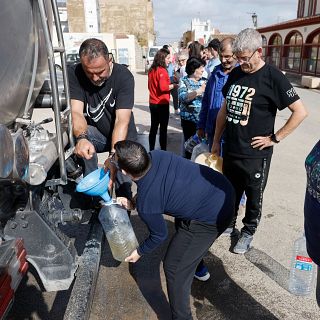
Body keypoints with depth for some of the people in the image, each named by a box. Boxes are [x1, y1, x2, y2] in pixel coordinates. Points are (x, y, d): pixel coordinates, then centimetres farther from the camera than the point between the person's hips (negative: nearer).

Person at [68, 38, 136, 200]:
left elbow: (122, 120, -32)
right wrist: (81, 138, -48)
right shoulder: (74, 73, -17)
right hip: (95, 132, 1)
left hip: (122, 138, -1)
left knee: (123, 188, -9)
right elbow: (76, 112, -25)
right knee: (78, 133, -32)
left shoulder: (124, 76, -23)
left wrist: (113, 156, -45)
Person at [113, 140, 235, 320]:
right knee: (182, 223, 34)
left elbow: (160, 235, -4)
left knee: (174, 268, 3)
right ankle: (197, 268, 60)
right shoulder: (156, 155, -10)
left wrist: (139, 253, 14)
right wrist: (133, 203, 11)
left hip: (213, 218, -9)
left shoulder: (146, 204, -24)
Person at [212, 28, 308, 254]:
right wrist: (216, 141, 12)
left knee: (253, 197, 13)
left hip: (256, 154, -5)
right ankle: (229, 222, 43)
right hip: (230, 150, 5)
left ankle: (248, 232, 33)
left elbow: (300, 112, -12)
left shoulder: (273, 77, -12)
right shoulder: (235, 74, 5)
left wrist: (275, 138, -13)